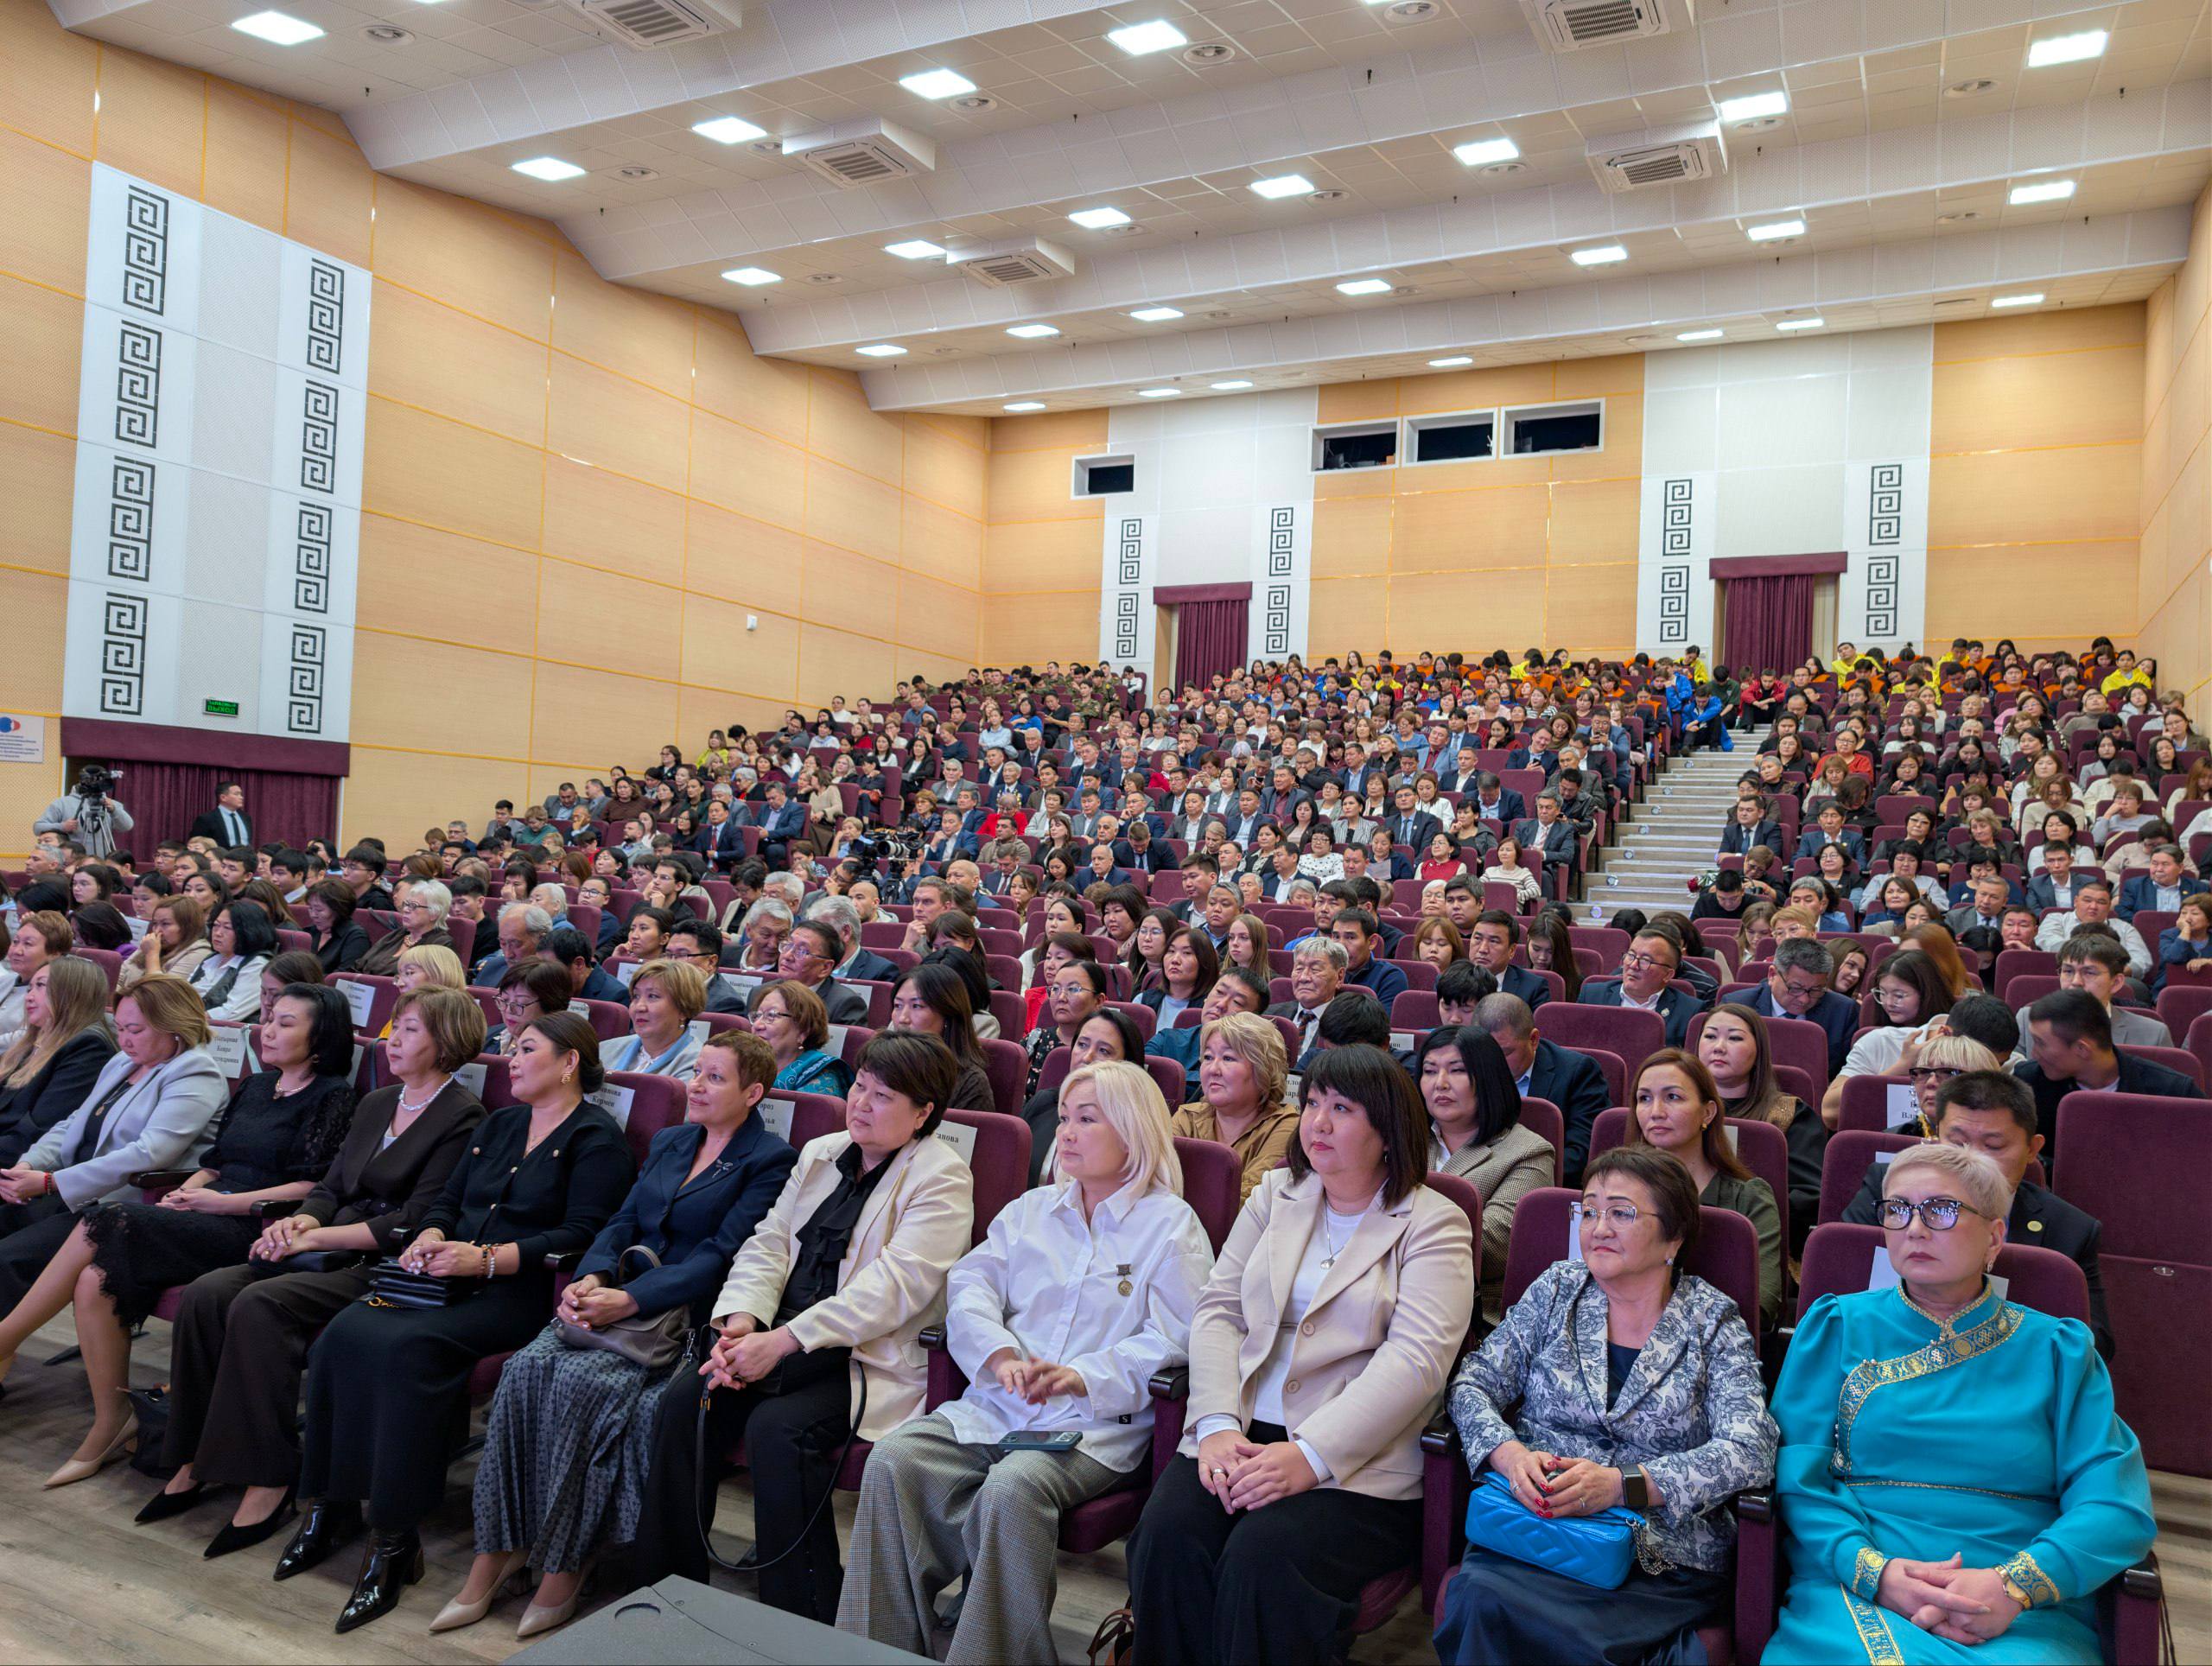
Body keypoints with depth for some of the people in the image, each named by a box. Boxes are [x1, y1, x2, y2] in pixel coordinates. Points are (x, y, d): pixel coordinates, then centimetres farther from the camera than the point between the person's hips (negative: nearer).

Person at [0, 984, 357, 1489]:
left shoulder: (332, 1096, -2)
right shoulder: (255, 1086, 23)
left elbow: (316, 1188, -11)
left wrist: (222, 1201, -11)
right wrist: (185, 1193, 1)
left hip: (251, 1230, -7)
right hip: (208, 1216, 7)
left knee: (104, 1226, -22)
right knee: (94, 1282, -20)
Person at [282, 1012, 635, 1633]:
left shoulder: (597, 1139, -3)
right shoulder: (499, 1124, 22)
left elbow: (583, 1235, -13)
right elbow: (447, 1200, 22)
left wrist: (488, 1258, -19)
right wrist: (431, 1237, -1)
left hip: (522, 1291, -7)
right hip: (450, 1276, 7)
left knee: (405, 1345, -30)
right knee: (343, 1334, -18)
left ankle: (396, 1535, -22)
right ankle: (332, 1503, -7)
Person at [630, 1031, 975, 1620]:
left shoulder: (941, 1180, -8)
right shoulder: (821, 1154, 16)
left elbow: (892, 1289, -19)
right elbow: (767, 1244, 12)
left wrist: (780, 1342, -22)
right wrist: (742, 1323, -8)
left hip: (871, 1362, -6)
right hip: (781, 1340, 7)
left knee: (777, 1428, -29)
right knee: (682, 1404, -15)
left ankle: (803, 1628, -13)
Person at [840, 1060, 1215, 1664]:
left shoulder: (1172, 1224, 4)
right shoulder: (1031, 1210, 21)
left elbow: (1172, 1341, -5)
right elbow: (970, 1285, 11)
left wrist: (1085, 1376, -18)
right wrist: (999, 1354, -9)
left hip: (1096, 1423, -5)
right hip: (993, 1408, 5)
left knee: (1012, 1488, -34)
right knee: (893, 1459, -20)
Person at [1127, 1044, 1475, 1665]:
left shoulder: (1433, 1223, 0)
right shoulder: (1276, 1194, 16)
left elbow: (1416, 1359, -12)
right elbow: (1218, 1310, 10)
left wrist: (1309, 1455, -21)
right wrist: (1217, 1424, -7)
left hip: (1356, 1461, -4)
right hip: (1241, 1437, 4)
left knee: (1263, 1557, -29)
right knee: (1168, 1536, -23)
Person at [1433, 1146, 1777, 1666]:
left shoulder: (1714, 1323, 5)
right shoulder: (1558, 1289, 11)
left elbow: (1751, 1451, -7)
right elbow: (1474, 1384, 8)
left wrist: (1621, 1484, -19)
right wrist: (1510, 1455, -14)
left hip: (1664, 1563, -3)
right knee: (1479, 1598, -30)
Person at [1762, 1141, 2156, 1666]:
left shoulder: (2059, 1351, 12)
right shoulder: (1837, 1327, 10)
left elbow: (2118, 1507, 1)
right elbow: (1796, 1478, 2)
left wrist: (2015, 1584, -15)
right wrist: (1876, 1572, -15)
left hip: (2025, 1620, 2)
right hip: (1856, 1595, -1)